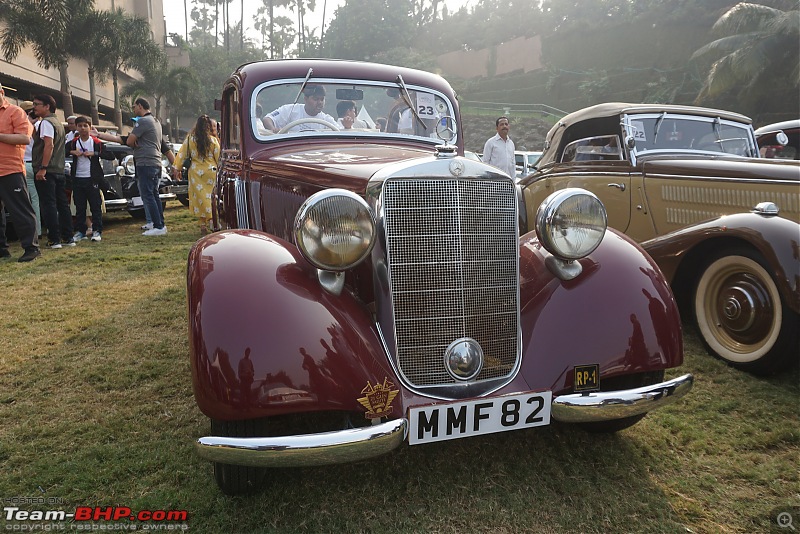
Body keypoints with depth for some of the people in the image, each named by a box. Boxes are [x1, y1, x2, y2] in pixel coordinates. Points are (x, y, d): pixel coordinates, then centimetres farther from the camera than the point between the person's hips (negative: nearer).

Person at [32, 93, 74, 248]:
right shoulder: (58, 122, 20)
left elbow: (49, 145, -20)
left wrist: (42, 168, -24)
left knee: (48, 205, -7)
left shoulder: (46, 122, -8)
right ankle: (67, 238, 11)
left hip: (47, 171, -9)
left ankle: (54, 240, -8)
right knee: (62, 204, 8)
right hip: (59, 170, 9)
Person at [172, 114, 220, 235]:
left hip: (196, 172, 2)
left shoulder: (190, 138, 1)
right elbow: (218, 157, -2)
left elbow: (182, 154, 3)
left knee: (199, 198, 7)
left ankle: (203, 224, 9)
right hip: (210, 172, -2)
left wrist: (177, 168, 8)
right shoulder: (213, 140, -6)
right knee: (211, 197, 5)